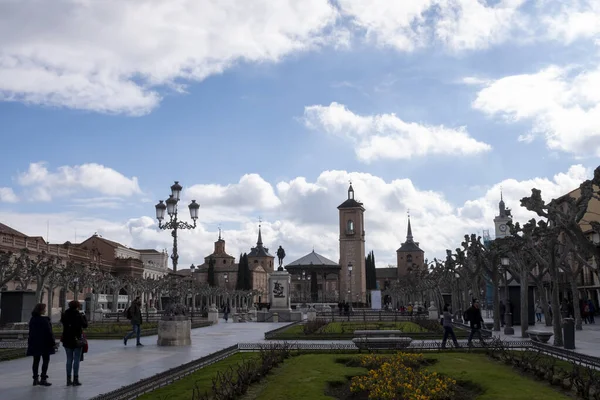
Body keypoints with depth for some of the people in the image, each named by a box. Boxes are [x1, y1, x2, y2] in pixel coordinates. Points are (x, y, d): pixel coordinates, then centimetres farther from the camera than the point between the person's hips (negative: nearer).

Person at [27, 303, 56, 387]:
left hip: (34, 343, 7)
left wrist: (31, 342, 20)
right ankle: (43, 379, -2)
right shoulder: (44, 320, -16)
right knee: (46, 360, 1)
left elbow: (31, 332, 13)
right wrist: (53, 342, -10)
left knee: (36, 361, 12)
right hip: (44, 343, -7)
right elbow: (49, 332, -15)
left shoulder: (32, 320, 6)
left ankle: (35, 379, 15)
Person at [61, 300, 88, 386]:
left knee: (69, 360, 11)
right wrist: (83, 316, 6)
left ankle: (68, 380, 13)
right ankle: (75, 380, 3)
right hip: (77, 340, -5)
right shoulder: (78, 315, -14)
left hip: (67, 340, 5)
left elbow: (62, 323, 16)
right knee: (76, 360, 2)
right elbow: (85, 325, -7)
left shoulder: (65, 315, 1)